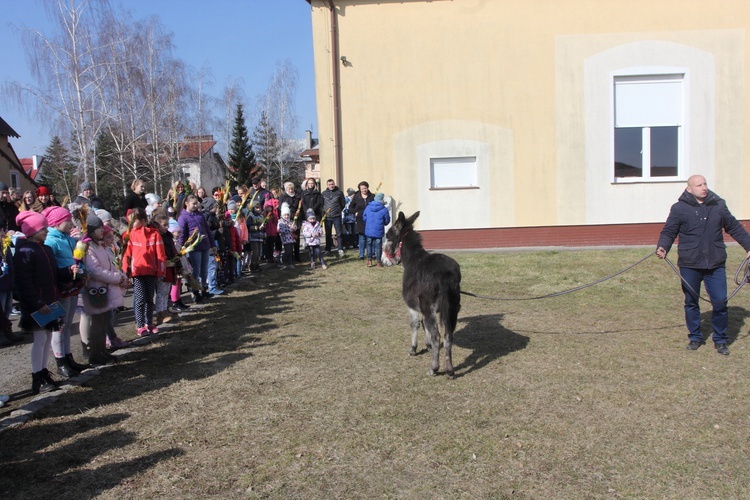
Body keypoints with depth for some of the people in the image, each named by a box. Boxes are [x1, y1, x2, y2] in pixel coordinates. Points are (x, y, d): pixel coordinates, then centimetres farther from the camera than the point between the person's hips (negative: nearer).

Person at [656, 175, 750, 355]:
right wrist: (662, 247, -20)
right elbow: (668, 232, -2)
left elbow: (735, 228, 16)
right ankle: (695, 337, 26)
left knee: (720, 302, 1)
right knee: (691, 303, 9)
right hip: (689, 265, -2)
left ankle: (720, 339, 18)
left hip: (716, 265, 2)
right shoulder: (679, 208, -3)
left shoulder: (719, 205, 7)